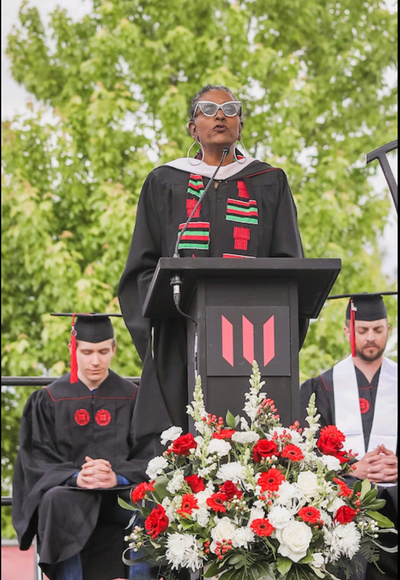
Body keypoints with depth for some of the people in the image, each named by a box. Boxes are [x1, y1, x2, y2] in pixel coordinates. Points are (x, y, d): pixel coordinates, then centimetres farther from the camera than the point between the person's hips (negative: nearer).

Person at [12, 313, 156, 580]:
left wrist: (117, 476, -17)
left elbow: (146, 457, 4)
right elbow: (38, 459, 1)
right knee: (56, 503, -35)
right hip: (68, 491, 0)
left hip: (121, 491, 0)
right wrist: (75, 477, -18)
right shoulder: (48, 400, 8)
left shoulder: (131, 397, 10)